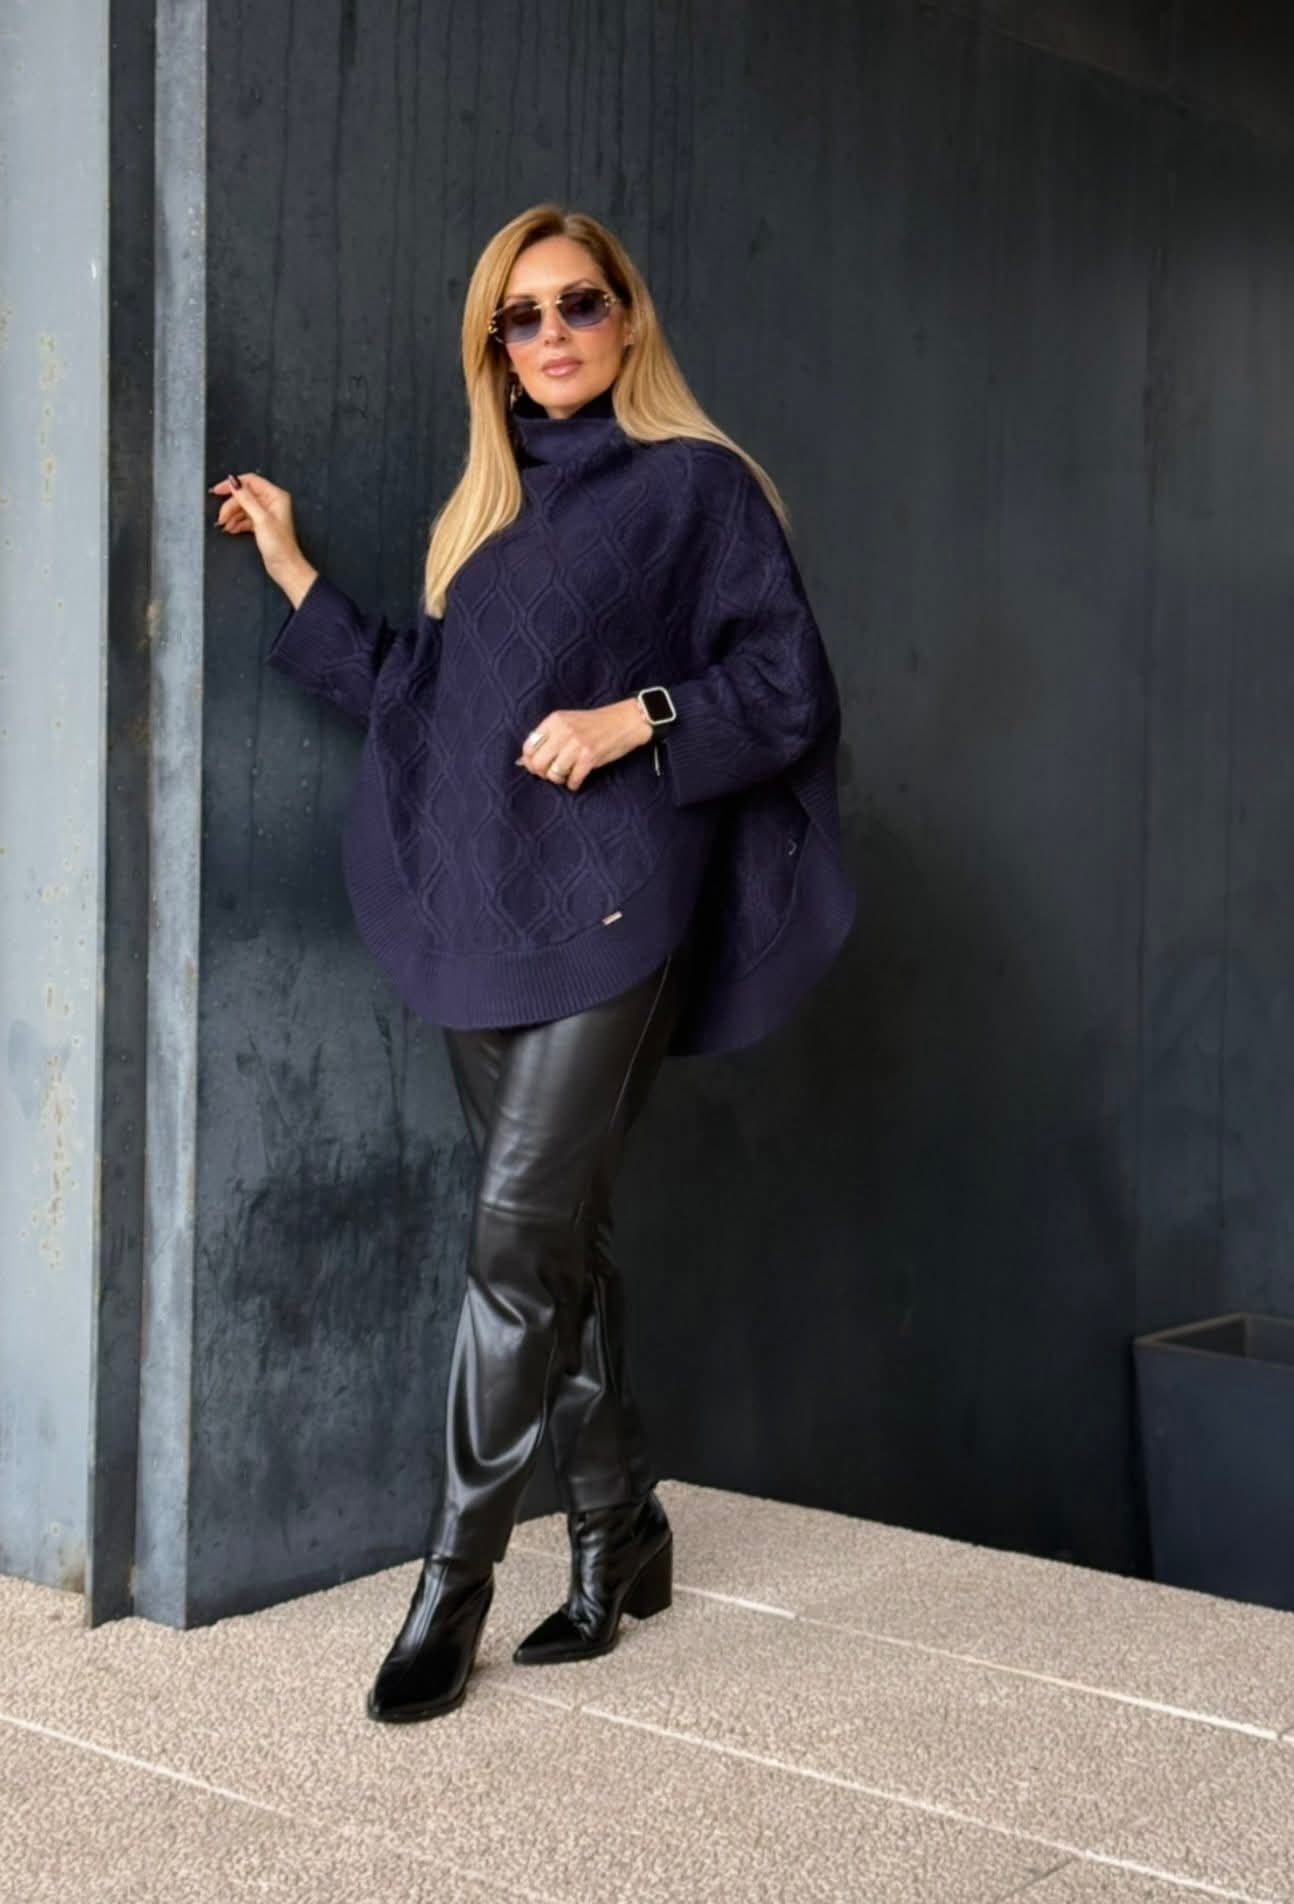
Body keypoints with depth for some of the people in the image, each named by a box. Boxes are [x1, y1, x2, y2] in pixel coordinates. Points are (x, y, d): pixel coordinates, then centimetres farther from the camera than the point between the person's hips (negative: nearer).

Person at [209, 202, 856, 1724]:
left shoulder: (696, 485, 2)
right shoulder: (486, 512, 20)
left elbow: (791, 686, -3)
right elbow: (421, 698, 19)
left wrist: (637, 716, -15)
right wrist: (294, 572, 18)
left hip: (608, 909, -6)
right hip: (482, 914, 6)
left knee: (523, 1235, -10)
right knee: (559, 1238, 8)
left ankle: (455, 1571, -1)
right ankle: (618, 1532, 20)